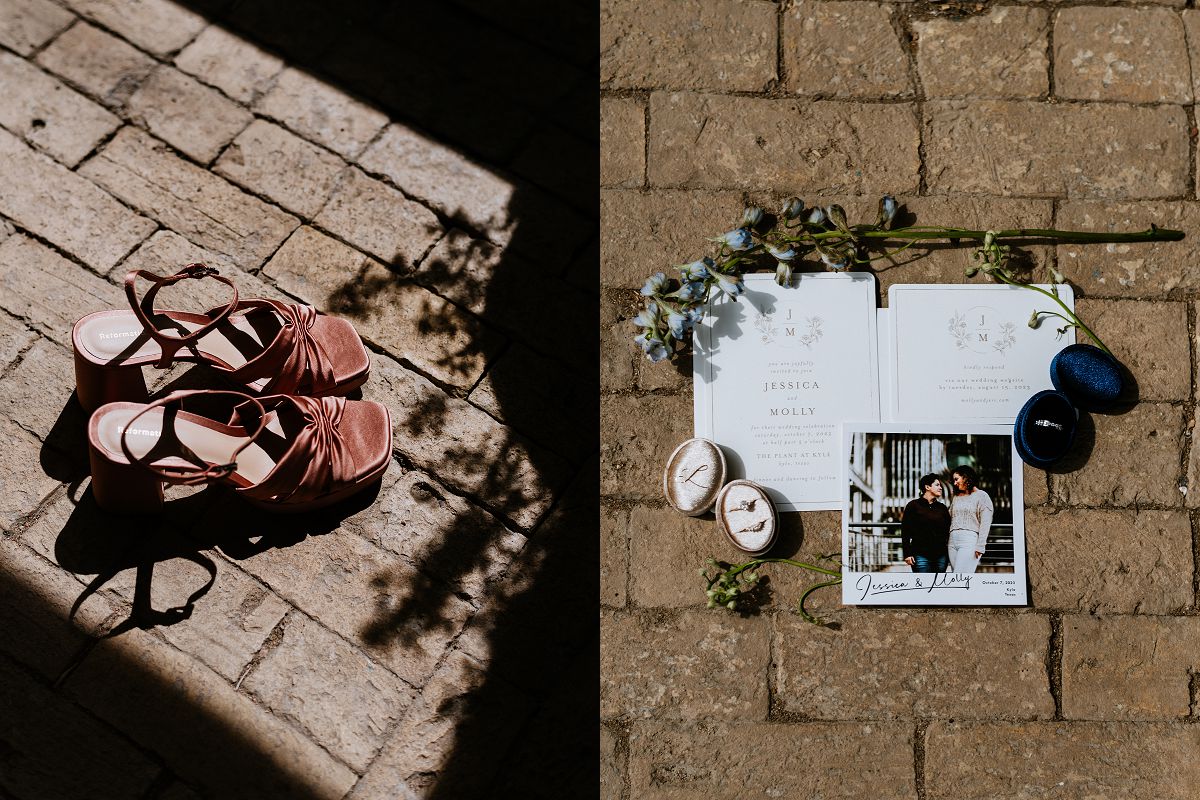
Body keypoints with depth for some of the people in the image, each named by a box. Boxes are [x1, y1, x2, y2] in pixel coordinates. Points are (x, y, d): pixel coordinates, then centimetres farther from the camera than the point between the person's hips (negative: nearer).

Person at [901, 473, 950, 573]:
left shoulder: (942, 508, 14)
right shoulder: (913, 506, 1)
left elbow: (948, 531, 15)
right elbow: (905, 532, -1)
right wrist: (907, 554, -8)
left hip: (940, 555, 4)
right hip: (921, 556, -4)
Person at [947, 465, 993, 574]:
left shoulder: (981, 496, 4)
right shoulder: (956, 497, 22)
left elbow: (985, 523, -3)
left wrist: (980, 546, -12)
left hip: (970, 541, -6)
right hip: (953, 541, 6)